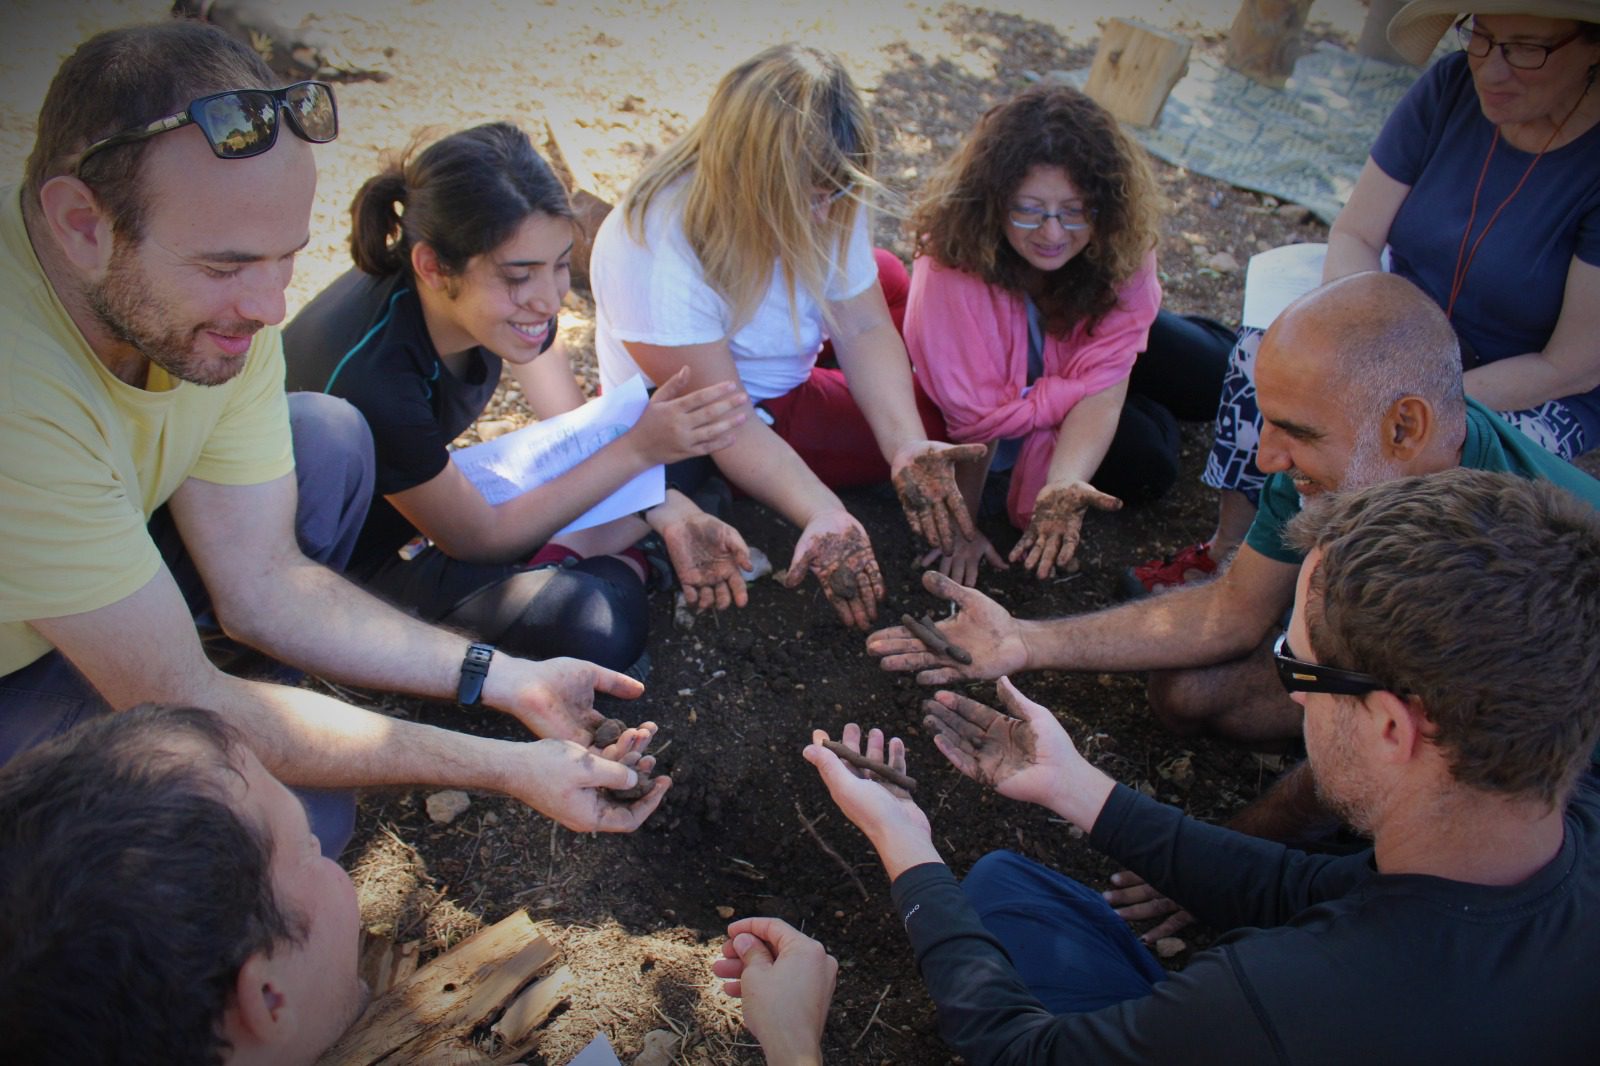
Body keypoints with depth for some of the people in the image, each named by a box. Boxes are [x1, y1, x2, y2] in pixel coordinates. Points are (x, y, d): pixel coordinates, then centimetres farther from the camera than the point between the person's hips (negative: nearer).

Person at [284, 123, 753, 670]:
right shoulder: (369, 374, -36)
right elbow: (480, 538, -24)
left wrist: (669, 512, -22)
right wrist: (639, 447, -29)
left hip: (425, 488, 7)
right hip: (351, 557, -7)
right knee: (598, 629, -31)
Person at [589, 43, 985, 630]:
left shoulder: (826, 198, -14)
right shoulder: (653, 246, -33)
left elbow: (864, 329, -11)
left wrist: (907, 448, -28)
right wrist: (825, 515, -43)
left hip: (786, 398, 5)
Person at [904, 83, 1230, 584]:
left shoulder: (1121, 242, -29)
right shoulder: (954, 266, -41)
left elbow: (1103, 382, -32)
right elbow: (976, 417, -34)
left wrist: (1064, 484, -47)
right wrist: (962, 526, -27)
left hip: (1088, 329, 4)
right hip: (1009, 382, -3)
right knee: (1143, 464, -18)